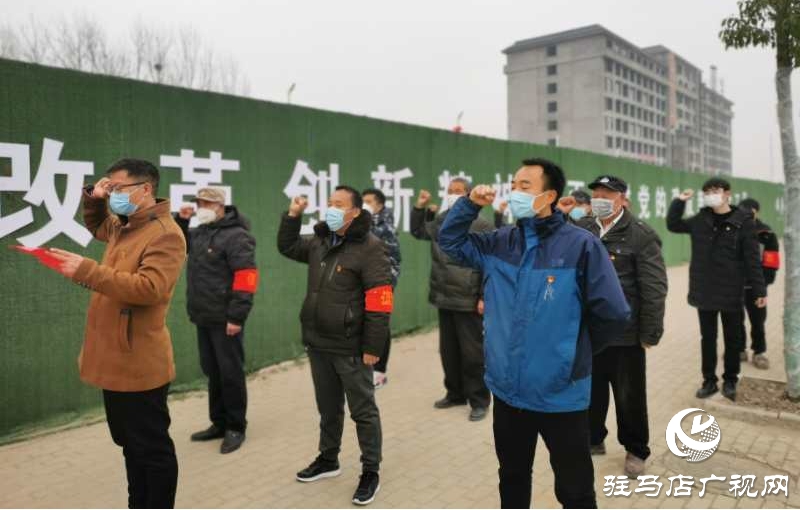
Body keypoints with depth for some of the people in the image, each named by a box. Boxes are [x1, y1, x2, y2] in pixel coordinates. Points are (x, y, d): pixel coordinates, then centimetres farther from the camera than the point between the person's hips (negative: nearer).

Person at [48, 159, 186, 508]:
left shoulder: (165, 234, -17)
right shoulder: (122, 227, 12)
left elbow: (149, 288, -29)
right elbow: (95, 226, 35)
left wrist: (87, 272, -29)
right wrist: (93, 200, 13)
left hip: (139, 364, -10)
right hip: (116, 359, 10)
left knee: (151, 449, 3)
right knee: (130, 444, 21)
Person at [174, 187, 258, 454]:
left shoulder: (235, 236, -13)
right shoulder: (200, 232, 13)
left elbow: (245, 278, -19)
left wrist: (236, 316, -23)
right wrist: (181, 220, 12)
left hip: (225, 319, -8)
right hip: (204, 318, 9)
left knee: (230, 373, 1)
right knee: (212, 372, 15)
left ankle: (236, 428, 14)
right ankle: (219, 423, 28)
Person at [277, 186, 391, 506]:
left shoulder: (369, 248, -15)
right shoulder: (319, 243, 8)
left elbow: (378, 303, -18)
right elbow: (287, 247, 26)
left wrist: (372, 347, -19)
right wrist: (293, 215, 11)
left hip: (351, 348, -7)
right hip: (318, 344, 7)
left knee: (363, 411, 6)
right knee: (328, 407, 21)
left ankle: (371, 472, 20)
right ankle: (328, 459, 39)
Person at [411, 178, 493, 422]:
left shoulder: (481, 226, -9)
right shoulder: (439, 222, 10)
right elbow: (417, 231, 27)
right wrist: (420, 208, 11)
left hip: (469, 302, -6)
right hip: (444, 300, 7)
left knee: (472, 353, 2)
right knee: (448, 351, 16)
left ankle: (479, 400, 16)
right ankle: (455, 393, 32)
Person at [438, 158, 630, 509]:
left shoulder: (581, 245, -14)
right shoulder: (500, 243, 2)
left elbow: (613, 313, -12)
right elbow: (450, 242, 14)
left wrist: (577, 351, 1)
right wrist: (470, 204, -2)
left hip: (561, 394, -4)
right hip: (508, 390, 5)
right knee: (512, 480, 25)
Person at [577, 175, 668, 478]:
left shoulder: (641, 236, -9)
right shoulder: (580, 230, 4)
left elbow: (654, 289, -11)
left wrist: (650, 333, -11)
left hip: (625, 334, -4)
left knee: (630, 397, 11)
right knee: (590, 392, 17)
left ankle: (635, 450, 31)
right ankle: (593, 439, 38)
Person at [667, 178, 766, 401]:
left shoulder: (743, 221, -6)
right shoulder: (700, 220, 4)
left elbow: (752, 258, -7)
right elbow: (673, 225, 17)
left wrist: (759, 289, -9)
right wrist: (679, 202, 3)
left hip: (732, 292, -3)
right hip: (704, 291, 3)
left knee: (733, 340, 9)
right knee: (707, 338, 11)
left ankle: (730, 381, 24)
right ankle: (709, 381, 22)